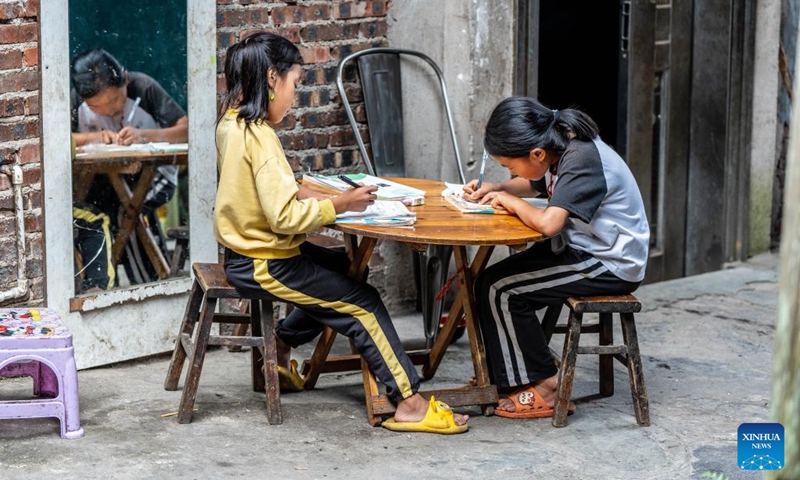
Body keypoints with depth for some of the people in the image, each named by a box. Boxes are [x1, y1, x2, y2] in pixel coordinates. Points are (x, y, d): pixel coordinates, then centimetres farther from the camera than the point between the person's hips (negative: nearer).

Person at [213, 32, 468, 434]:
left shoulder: (231, 122, 4)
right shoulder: (259, 138, -25)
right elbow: (285, 217, -30)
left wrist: (302, 194, 2)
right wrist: (340, 205, -21)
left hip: (247, 252, 10)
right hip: (264, 264, -10)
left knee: (339, 267, 29)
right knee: (363, 302, -6)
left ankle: (280, 347, 35)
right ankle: (410, 405, -6)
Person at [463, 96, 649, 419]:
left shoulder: (582, 161, -26)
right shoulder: (561, 149, 1)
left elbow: (548, 223, -36)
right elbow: (533, 186, 23)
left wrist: (511, 202, -16)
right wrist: (495, 189, 3)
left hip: (612, 266, -10)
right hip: (583, 249, 10)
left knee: (501, 291, -13)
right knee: (487, 282, 3)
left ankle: (544, 388, -3)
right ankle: (501, 375, 12)